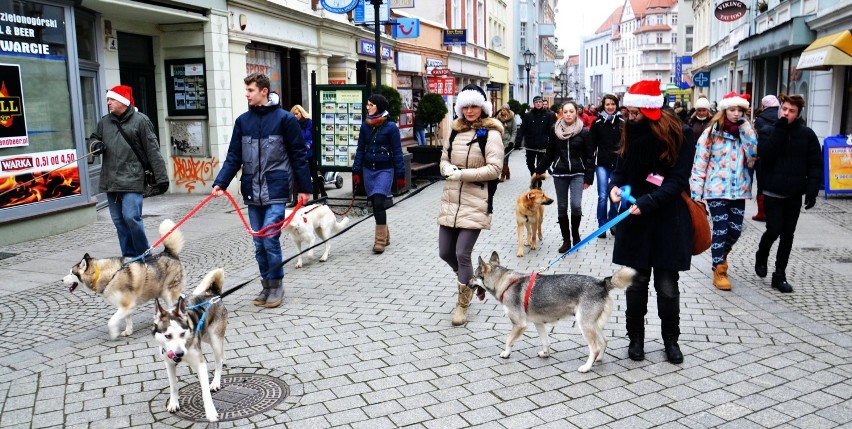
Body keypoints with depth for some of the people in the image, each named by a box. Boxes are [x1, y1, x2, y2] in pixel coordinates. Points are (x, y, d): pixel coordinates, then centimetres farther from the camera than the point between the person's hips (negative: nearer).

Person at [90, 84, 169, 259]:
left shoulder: (140, 120, -4)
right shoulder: (104, 121, 13)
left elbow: (153, 151, -6)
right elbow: (94, 137, 30)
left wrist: (161, 177, -9)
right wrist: (96, 145, 4)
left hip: (132, 180, -6)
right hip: (111, 181, 6)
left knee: (131, 217, -14)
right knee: (118, 220, 9)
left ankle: (144, 255, 1)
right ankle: (129, 256, 18)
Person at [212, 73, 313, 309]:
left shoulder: (285, 119, -3)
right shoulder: (242, 121, 9)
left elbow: (298, 155, -2)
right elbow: (233, 157, 7)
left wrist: (305, 188, -3)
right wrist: (220, 183, -6)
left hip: (276, 191, -4)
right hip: (252, 192, 5)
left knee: (270, 239, -9)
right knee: (259, 243, 9)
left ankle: (276, 285, 9)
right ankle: (266, 285, 23)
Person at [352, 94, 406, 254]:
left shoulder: (391, 127, -8)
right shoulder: (365, 126, 5)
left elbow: (397, 152, -5)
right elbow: (360, 149, 9)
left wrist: (400, 175, -6)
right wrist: (356, 171, 4)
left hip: (385, 170, -5)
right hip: (368, 169, 5)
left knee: (379, 203, -15)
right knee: (375, 205, 9)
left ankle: (380, 240, -7)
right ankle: (385, 235, 25)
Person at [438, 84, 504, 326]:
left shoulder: (490, 134, -7)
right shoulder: (456, 131, 12)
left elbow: (494, 169, -13)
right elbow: (444, 159, 18)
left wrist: (462, 173, -18)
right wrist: (448, 168, -6)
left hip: (475, 203, -6)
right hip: (450, 201, 7)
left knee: (462, 254, -6)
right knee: (445, 252, 9)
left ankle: (463, 304, 15)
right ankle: (469, 281, 40)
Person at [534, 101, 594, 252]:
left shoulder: (584, 132, -4)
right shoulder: (555, 130, 2)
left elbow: (590, 156, -1)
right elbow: (549, 153, 10)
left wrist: (588, 178, -5)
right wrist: (539, 170, 12)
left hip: (577, 173, -2)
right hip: (559, 174, 2)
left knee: (576, 205, -15)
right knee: (562, 207, 5)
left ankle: (575, 232, 13)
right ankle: (566, 240, 17)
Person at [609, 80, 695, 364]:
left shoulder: (678, 135, -11)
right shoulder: (631, 133, 4)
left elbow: (678, 180, -14)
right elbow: (621, 168, 11)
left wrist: (648, 201, -25)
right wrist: (615, 186, -11)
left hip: (669, 221, -3)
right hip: (636, 219, 3)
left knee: (667, 286, 5)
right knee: (637, 282, 9)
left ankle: (671, 339, 25)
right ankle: (636, 337, 24)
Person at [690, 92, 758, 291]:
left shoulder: (746, 132, 10)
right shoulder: (712, 132, -4)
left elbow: (754, 154, -7)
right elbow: (700, 162, -6)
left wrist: (744, 126, -9)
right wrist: (696, 192, -10)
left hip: (738, 190, 4)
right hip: (716, 189, -4)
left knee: (736, 229, 6)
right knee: (721, 229, -5)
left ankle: (721, 255, 35)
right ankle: (719, 270, 7)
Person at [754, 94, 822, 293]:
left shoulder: (807, 134, 0)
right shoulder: (769, 130, -2)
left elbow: (815, 164, 0)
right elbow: (765, 154, -19)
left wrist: (812, 190, -8)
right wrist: (780, 129, -20)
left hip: (794, 194, 2)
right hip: (772, 192, -2)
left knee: (788, 234, 7)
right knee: (774, 230, -7)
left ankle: (780, 275, 16)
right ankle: (761, 257, 24)